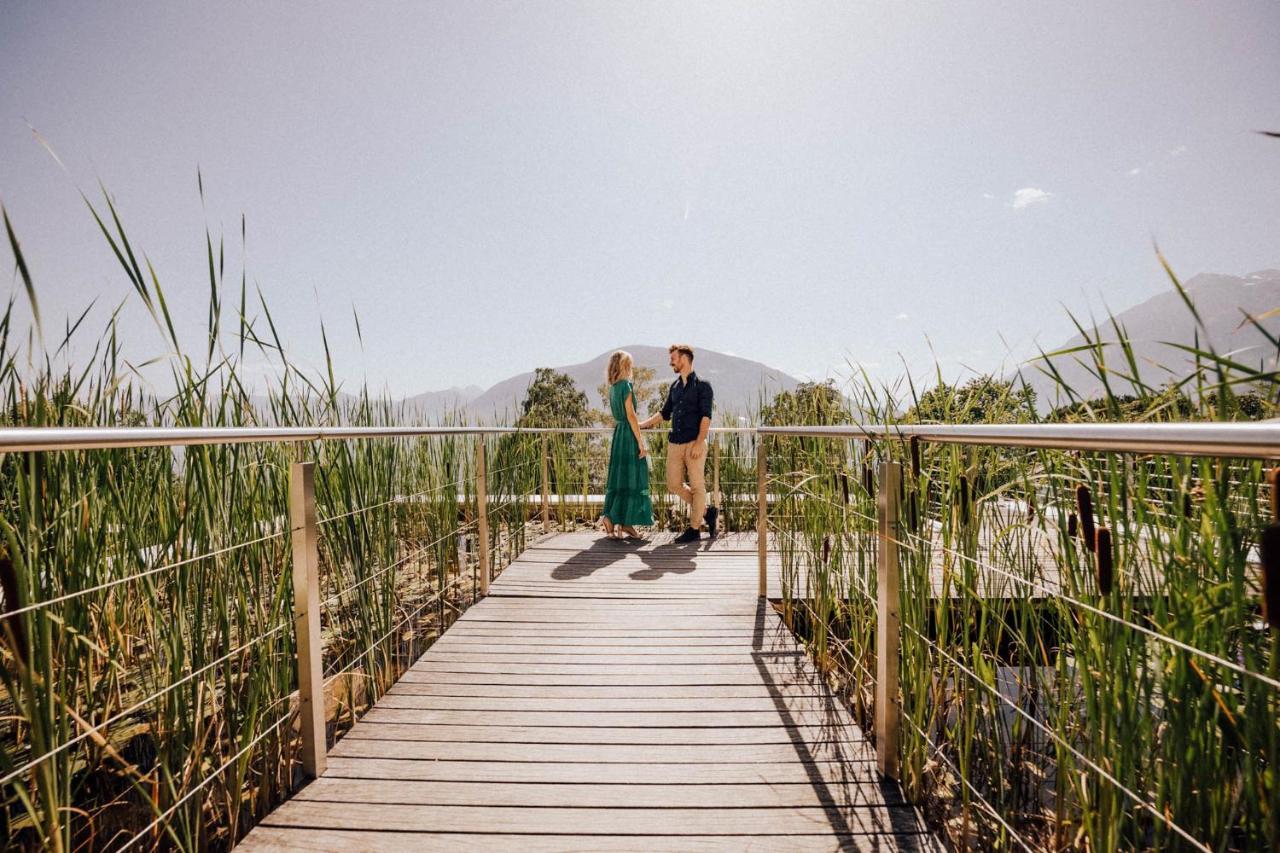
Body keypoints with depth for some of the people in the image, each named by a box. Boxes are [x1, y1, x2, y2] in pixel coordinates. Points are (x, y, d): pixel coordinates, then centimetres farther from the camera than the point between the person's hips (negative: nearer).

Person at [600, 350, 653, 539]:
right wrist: (640, 442, -16)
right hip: (629, 435, -9)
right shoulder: (626, 385, -12)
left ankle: (625, 524, 14)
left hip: (619, 435, 9)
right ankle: (624, 522, -4)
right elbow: (631, 415, -17)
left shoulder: (613, 388, 14)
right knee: (630, 479, -4)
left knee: (619, 479, 9)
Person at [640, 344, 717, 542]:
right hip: (675, 443, 7)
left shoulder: (702, 385, -2)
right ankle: (707, 512, 23)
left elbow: (706, 416, -10)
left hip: (694, 443, -7)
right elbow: (664, 414, 24)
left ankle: (694, 529, 10)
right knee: (674, 484, 7)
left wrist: (699, 443, -18)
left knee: (697, 486, 0)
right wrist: (640, 425, 19)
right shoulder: (674, 387, 16)